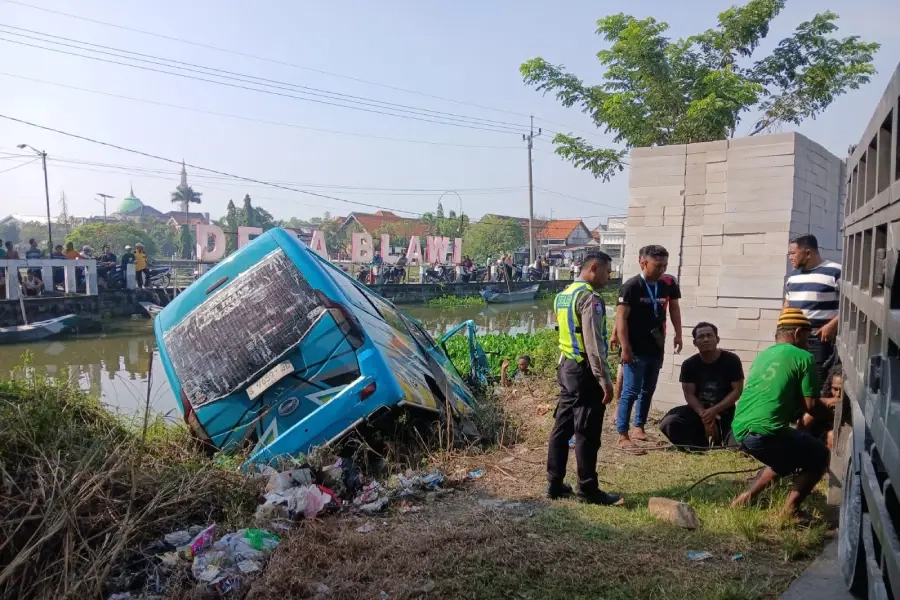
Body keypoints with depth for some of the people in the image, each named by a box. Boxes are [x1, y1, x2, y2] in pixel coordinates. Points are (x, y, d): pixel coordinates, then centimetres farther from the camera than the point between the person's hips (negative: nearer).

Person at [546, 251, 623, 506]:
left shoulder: (564, 295, 13)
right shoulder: (590, 298, -17)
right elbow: (593, 344, -22)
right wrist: (604, 379, -19)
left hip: (566, 367, 9)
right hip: (584, 372, -9)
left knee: (562, 427, 13)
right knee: (587, 433, 0)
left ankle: (554, 483, 20)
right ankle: (588, 490, 10)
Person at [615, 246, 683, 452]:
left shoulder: (668, 285, 2)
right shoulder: (631, 286, -14)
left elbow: (674, 308, 18)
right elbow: (621, 318, -16)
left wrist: (678, 334, 12)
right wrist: (625, 347, -20)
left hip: (656, 349, 6)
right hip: (636, 350, -6)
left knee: (648, 391, 15)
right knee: (630, 392, -5)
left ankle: (638, 428, 29)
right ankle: (623, 436, 1)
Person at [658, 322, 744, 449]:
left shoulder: (731, 360, -8)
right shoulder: (689, 364, -3)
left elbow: (737, 390, -10)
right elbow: (689, 394, -8)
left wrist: (714, 411, -22)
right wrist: (704, 416, -26)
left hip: (725, 411, -1)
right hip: (698, 410, 2)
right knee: (668, 424, -25)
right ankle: (700, 446, -2)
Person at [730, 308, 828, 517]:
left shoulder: (762, 355, 20)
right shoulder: (803, 358, -1)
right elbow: (810, 405, -2)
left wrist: (792, 406, 24)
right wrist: (796, 407, 16)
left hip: (740, 430, 7)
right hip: (765, 432, -7)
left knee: (785, 459, 32)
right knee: (819, 456, 18)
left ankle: (746, 497, 21)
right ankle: (790, 510, 10)